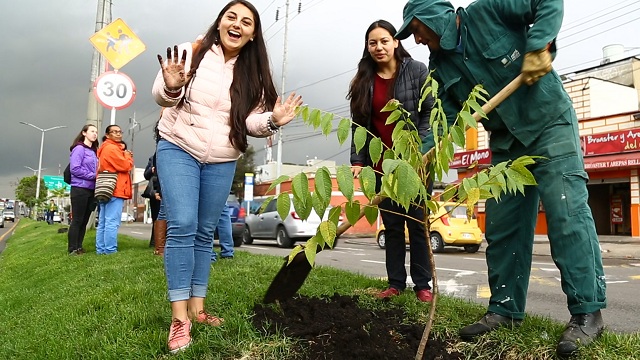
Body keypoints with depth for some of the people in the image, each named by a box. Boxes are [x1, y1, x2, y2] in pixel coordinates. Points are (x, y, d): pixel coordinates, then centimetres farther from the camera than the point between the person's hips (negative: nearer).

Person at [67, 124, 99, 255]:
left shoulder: (94, 152, 18)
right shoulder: (79, 149, -6)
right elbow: (75, 169, -15)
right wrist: (93, 176, -14)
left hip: (91, 190, 8)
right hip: (80, 189, -8)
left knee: (84, 221, 9)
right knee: (77, 220, -5)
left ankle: (79, 247, 15)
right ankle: (73, 248, 0)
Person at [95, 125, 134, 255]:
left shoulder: (106, 148, 25)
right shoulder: (112, 148, -8)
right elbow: (125, 166, -14)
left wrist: (125, 156, 8)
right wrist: (128, 156, 5)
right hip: (114, 190, -11)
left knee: (103, 222, 10)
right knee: (112, 222, -12)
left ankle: (101, 249, 14)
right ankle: (110, 250, -14)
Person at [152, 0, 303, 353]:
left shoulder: (252, 74, 5)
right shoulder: (190, 53, -5)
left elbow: (251, 120, 0)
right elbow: (161, 95, -11)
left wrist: (272, 120, -21)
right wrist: (171, 88, -34)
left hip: (222, 162, 4)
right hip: (178, 149, -3)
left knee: (204, 232, 7)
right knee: (182, 226, -15)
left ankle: (197, 308, 14)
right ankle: (179, 317, -9)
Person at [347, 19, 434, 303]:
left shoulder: (417, 71, -1)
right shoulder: (364, 81, 9)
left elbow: (431, 112, -5)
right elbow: (359, 124, 7)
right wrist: (357, 160, -2)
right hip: (382, 164, 4)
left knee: (417, 222, 1)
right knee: (392, 225, 7)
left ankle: (423, 285, 8)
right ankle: (396, 283, 14)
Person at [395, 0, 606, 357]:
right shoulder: (441, 68, 3)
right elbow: (445, 118, -3)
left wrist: (539, 47, -24)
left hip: (550, 122, -6)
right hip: (506, 141, 6)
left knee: (567, 213, -11)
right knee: (502, 226, 4)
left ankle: (588, 311, -2)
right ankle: (506, 309, 13)